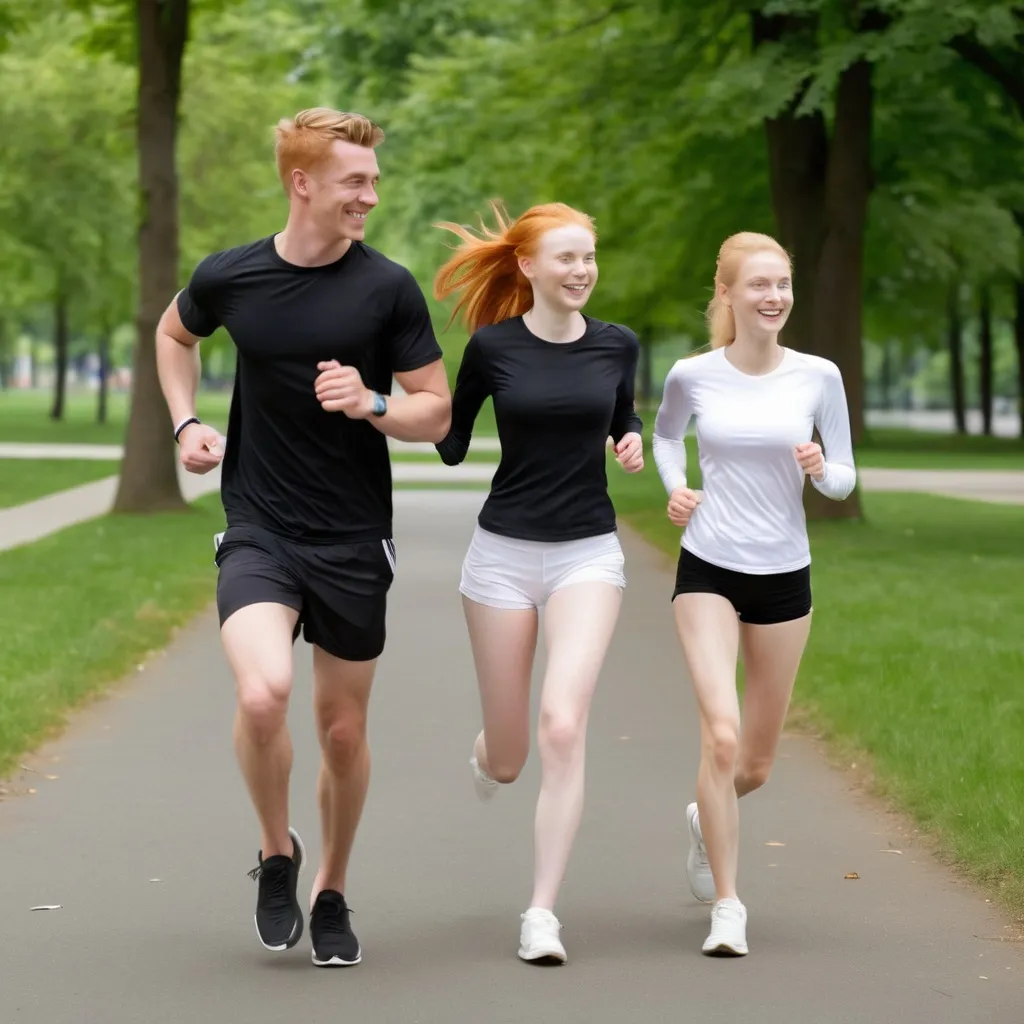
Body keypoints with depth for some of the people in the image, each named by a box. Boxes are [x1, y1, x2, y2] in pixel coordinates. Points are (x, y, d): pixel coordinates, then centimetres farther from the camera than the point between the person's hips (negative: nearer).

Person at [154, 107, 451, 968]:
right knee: (263, 693, -25)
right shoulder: (230, 277, -2)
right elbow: (175, 333, 21)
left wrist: (369, 404, -20)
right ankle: (277, 853, 2)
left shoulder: (388, 288, -5)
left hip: (354, 542, 1)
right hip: (258, 533, -1)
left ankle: (332, 891, 33)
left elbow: (436, 414, 0)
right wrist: (186, 422, 8)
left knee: (343, 730, 9)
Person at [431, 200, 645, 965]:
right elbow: (451, 446, 5)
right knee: (507, 758, 8)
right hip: (504, 550, 0)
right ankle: (486, 755, 49)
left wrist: (633, 441, -1)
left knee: (563, 728, -19)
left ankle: (542, 914, -12)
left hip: (589, 553, 0)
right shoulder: (492, 345, -5)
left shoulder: (616, 345, 0)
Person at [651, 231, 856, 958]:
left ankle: (707, 819, 47)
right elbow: (666, 434, 18)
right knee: (722, 735, -20)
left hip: (785, 576, 2)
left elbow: (845, 481, 4)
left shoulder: (818, 377, -4)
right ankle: (727, 905, -8)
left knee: (757, 763, 12)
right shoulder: (693, 376, -4)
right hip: (708, 571, -2)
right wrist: (675, 486, -1)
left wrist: (821, 469, -18)